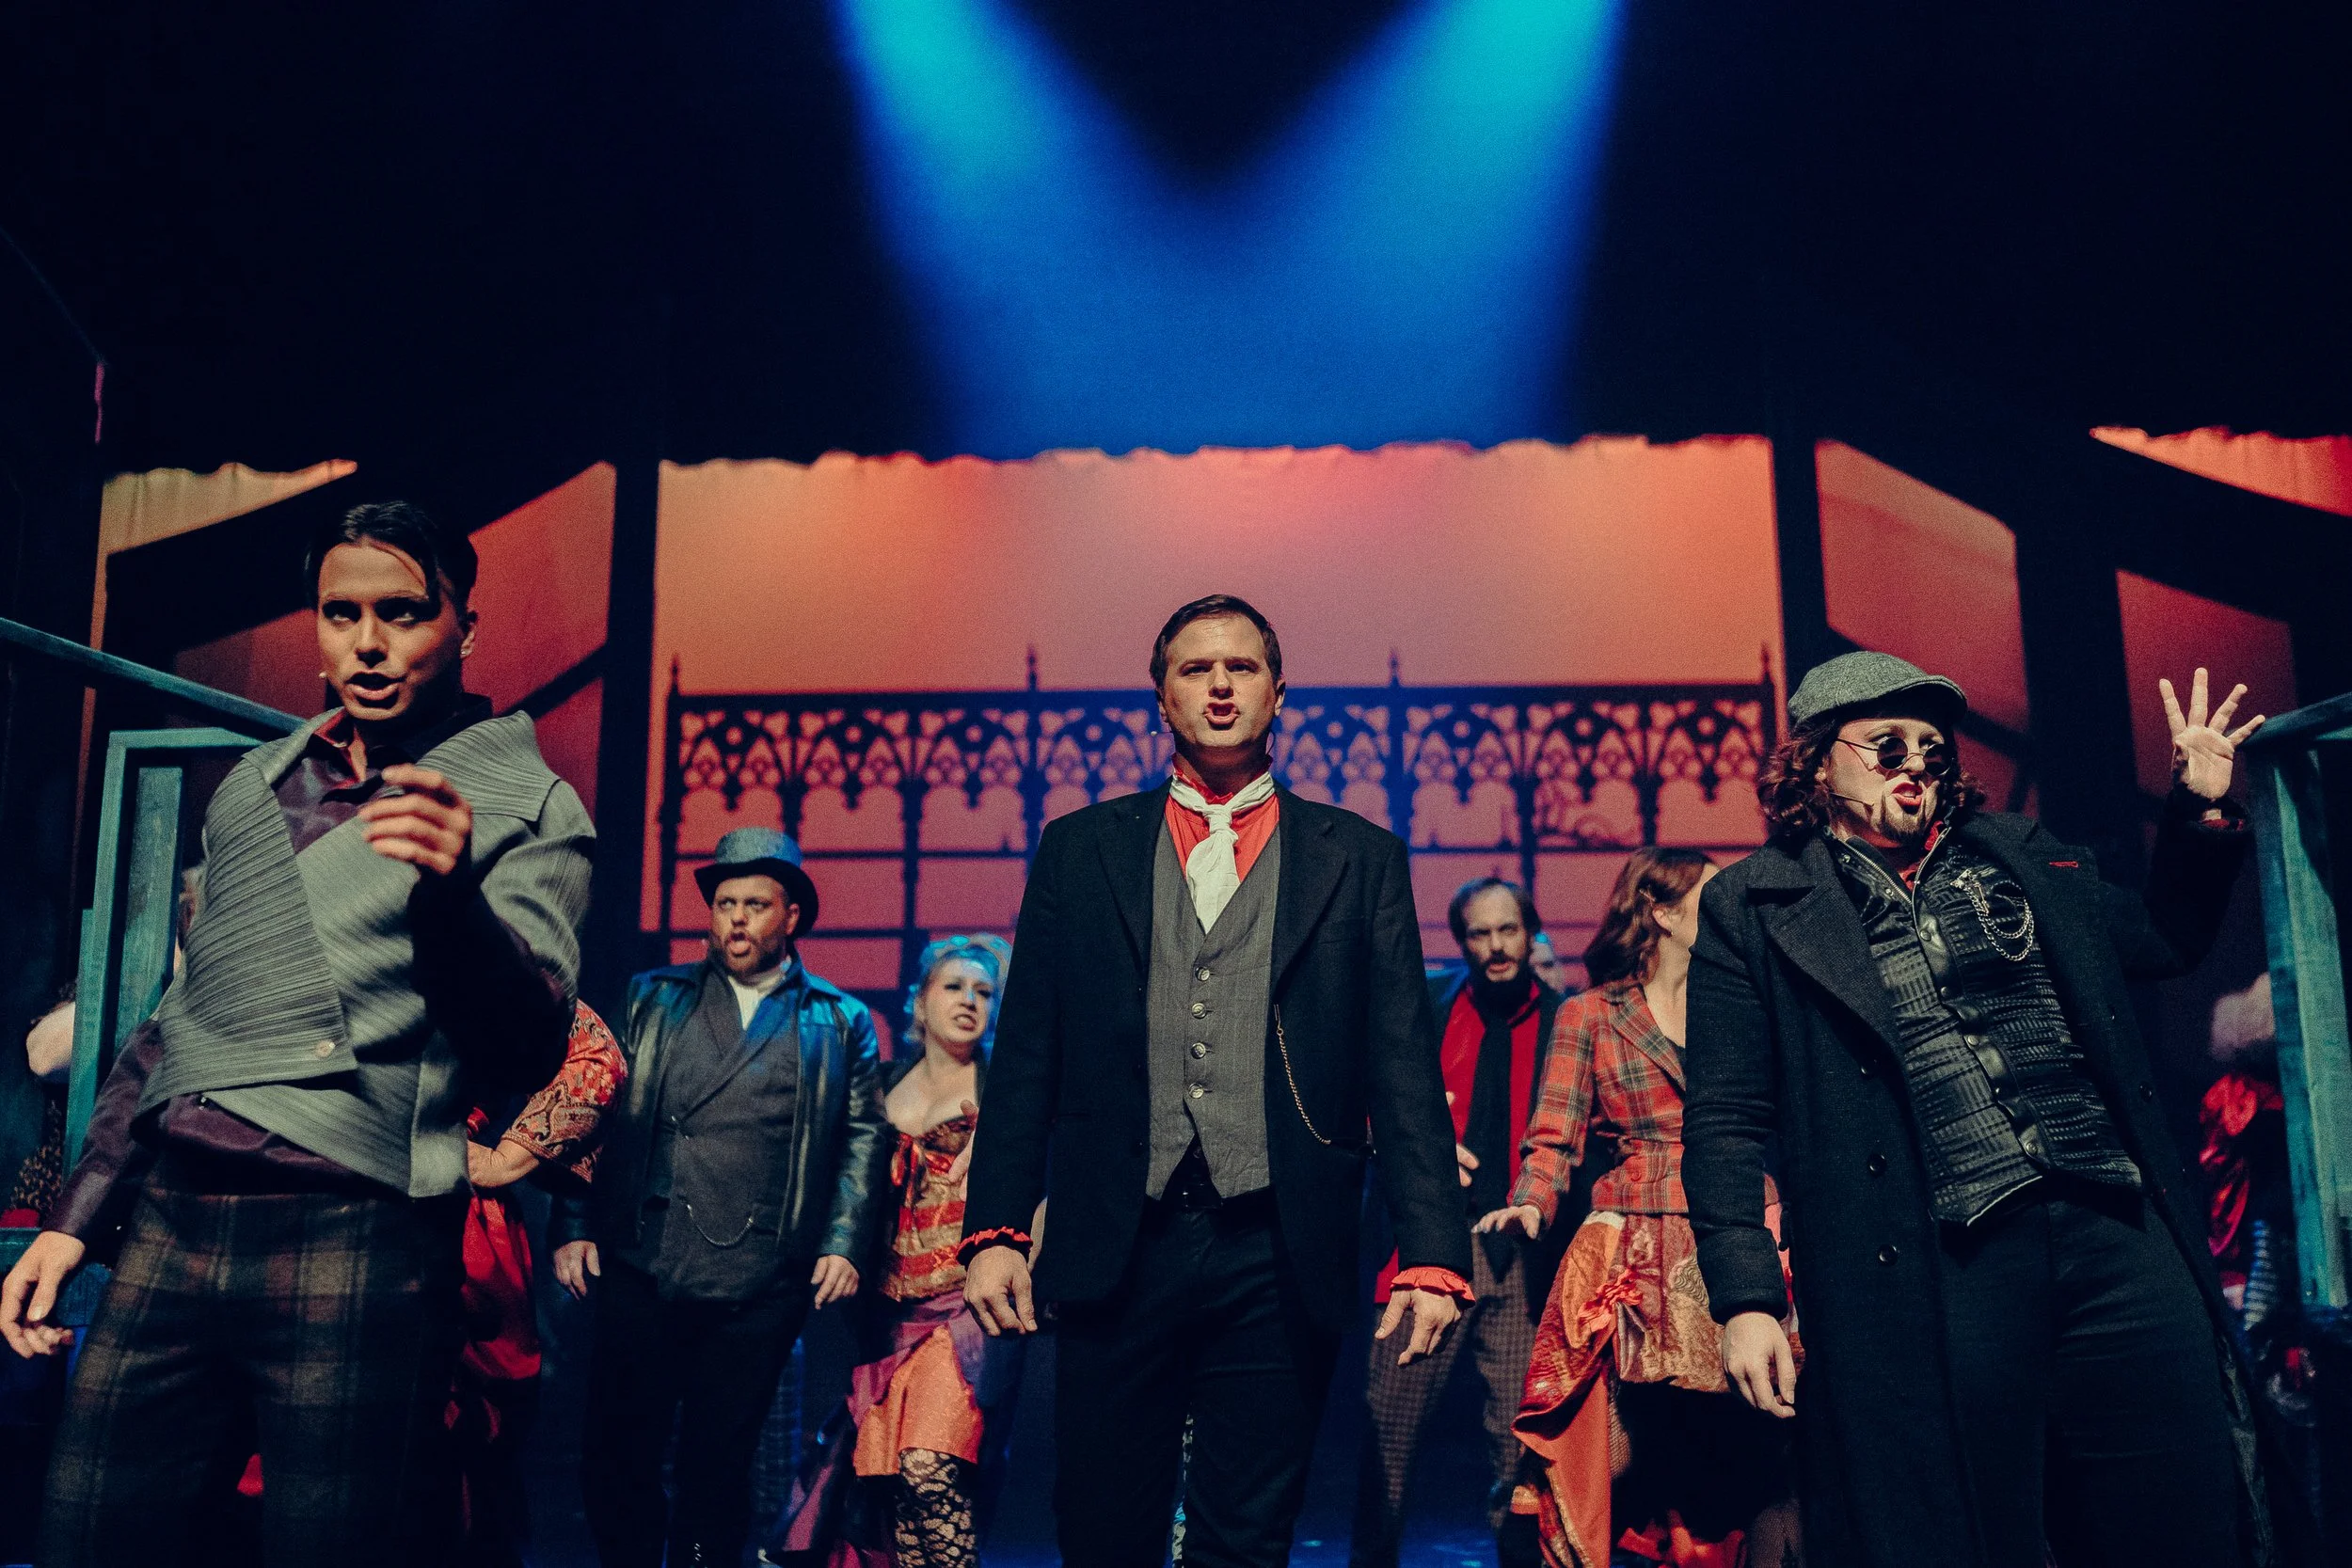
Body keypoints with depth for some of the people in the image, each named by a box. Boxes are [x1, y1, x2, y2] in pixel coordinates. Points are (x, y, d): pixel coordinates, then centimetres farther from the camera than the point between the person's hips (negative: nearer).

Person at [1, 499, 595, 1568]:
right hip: (166, 1226, 5)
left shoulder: (522, 803, -1)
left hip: (353, 1240, -5)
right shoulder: (253, 785, 17)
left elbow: (531, 1048, -13)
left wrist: (453, 891, -31)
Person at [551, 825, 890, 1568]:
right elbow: (596, 1116, 8)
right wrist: (572, 1228, 0)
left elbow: (864, 1138, 6)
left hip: (760, 1284, -1)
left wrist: (844, 1244, -4)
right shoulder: (652, 999, 13)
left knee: (718, 1466, 6)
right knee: (617, 1456, 5)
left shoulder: (841, 1021, 9)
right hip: (641, 1272, 1)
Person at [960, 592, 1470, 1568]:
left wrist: (1432, 1255, -6)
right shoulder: (1080, 849, 10)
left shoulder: (1359, 859, 7)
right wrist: (994, 1230, -2)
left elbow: (1403, 1072, 2)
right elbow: (1026, 1058, 7)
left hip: (1278, 1261, 0)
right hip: (1115, 1255, 1)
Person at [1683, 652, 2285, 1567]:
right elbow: (1725, 1123, 1)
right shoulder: (1751, 909, 5)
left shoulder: (2019, 855, 19)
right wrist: (1745, 1301, -8)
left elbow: (2160, 940, 32)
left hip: (2122, 1237, 5)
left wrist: (2201, 815, 17)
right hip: (1932, 1274, -4)